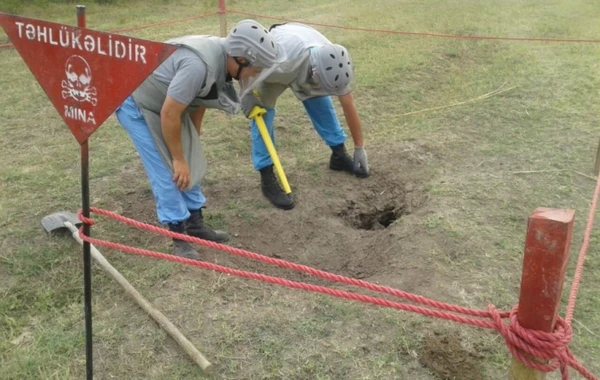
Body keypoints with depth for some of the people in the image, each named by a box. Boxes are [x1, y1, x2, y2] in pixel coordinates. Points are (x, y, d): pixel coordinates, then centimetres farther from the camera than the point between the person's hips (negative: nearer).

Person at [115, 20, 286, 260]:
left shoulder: (221, 59, -7)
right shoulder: (199, 65, -36)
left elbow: (198, 102, 8)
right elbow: (169, 115, -29)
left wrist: (192, 142, 16)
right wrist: (178, 158, -18)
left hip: (167, 104, 9)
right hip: (136, 105, -9)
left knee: (192, 164, 10)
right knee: (168, 171, -9)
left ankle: (195, 224, 23)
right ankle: (179, 238, 2)